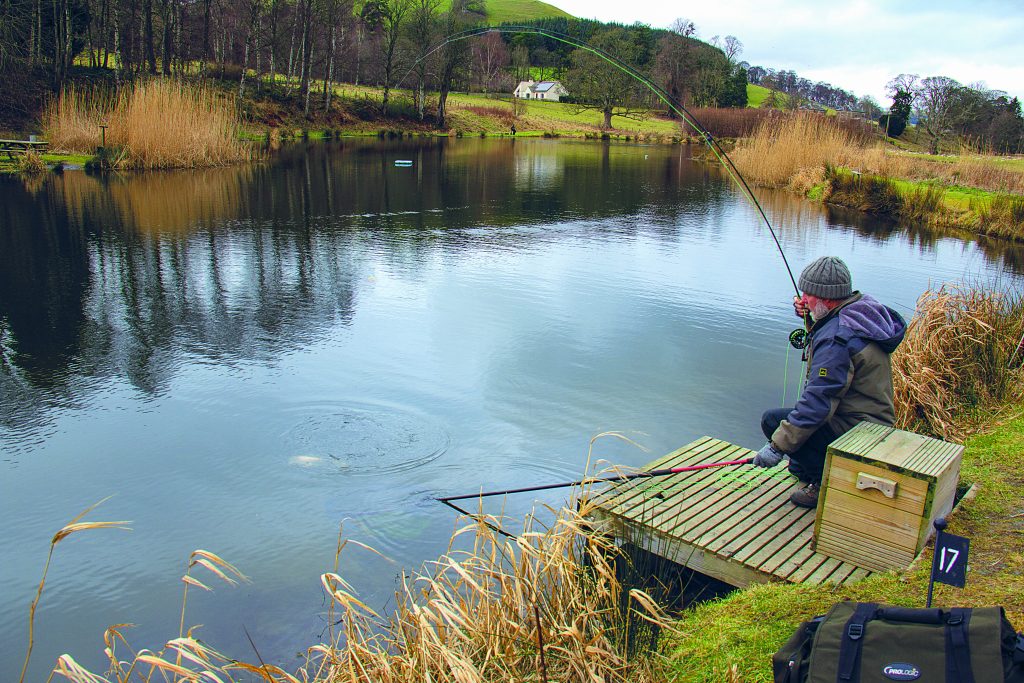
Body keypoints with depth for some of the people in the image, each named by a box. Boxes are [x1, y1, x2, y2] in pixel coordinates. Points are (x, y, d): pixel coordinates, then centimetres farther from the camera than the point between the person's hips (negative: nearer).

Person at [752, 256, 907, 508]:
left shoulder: (837, 337, -27)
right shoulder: (861, 307, 2)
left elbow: (818, 404, -30)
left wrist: (778, 446, -25)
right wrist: (809, 315, 6)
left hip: (856, 429, -10)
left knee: (773, 420, -16)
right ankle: (804, 467, 27)